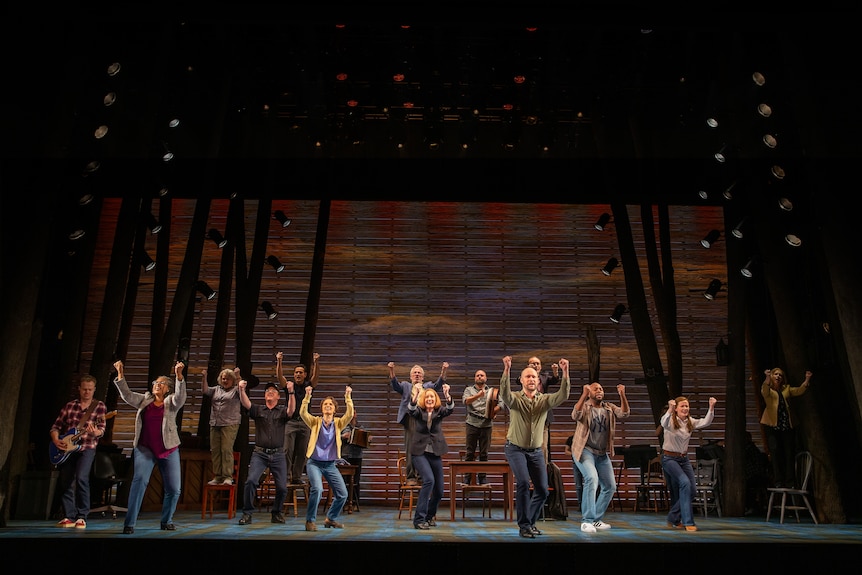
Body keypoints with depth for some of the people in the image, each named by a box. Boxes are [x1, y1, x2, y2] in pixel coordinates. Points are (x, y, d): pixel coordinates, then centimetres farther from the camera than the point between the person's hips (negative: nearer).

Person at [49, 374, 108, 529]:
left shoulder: (99, 406, -2)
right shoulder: (69, 406, 7)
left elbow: (101, 430, -10)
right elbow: (56, 426, 11)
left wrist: (94, 432, -32)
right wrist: (56, 441, -7)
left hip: (87, 448, -4)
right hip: (66, 448, 4)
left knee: (81, 478, -20)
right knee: (65, 482, 3)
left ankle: (82, 517, -9)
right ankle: (69, 516, 17)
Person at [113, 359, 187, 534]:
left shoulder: (172, 402, 1)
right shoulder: (144, 400, 9)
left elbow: (181, 396, -19)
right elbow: (126, 395, -3)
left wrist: (179, 375, -34)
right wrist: (120, 374, -14)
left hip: (169, 450, 0)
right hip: (144, 448, 0)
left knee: (174, 488, 2)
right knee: (140, 480, -21)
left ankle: (167, 521, 23)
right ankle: (129, 523, -13)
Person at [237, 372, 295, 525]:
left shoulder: (282, 411, 5)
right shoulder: (258, 410, 7)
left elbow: (292, 410, -17)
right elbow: (246, 403, -11)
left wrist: (291, 392, -33)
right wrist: (242, 389, -31)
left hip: (278, 455, 0)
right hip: (259, 454, 0)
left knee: (282, 487, 0)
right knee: (251, 481, -18)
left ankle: (277, 513, 23)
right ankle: (247, 513, -2)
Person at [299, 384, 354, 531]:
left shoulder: (338, 423, 2)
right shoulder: (315, 422, -1)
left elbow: (350, 414, -16)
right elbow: (302, 413, -18)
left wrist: (348, 397, -26)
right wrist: (307, 396, -29)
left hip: (331, 464, 3)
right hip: (314, 463, -3)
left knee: (342, 494, 1)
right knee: (317, 489, -26)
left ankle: (331, 519, 28)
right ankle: (310, 521, -5)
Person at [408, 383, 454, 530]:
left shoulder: (439, 411, 2)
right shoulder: (418, 411, -2)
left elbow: (450, 409, -19)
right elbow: (410, 409, -25)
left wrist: (447, 395, -40)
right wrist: (415, 394, -45)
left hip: (435, 453, 3)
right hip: (420, 452, -3)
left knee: (439, 489, 8)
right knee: (429, 480, -24)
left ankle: (430, 516, 35)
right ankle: (419, 519, -16)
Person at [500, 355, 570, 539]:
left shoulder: (544, 399, -3)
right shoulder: (515, 398, -11)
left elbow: (563, 395, -21)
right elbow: (504, 394, -35)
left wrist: (565, 372, -35)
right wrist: (506, 370, -49)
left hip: (536, 450, 4)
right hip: (516, 449, -4)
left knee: (542, 489, 6)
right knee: (523, 483, -21)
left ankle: (530, 522, 29)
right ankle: (524, 526, -6)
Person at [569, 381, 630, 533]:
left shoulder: (609, 408, 7)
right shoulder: (584, 406, -6)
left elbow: (624, 414, -10)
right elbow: (575, 415, -28)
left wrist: (622, 395, -25)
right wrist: (584, 394, -37)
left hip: (603, 453, 6)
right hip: (584, 450, -6)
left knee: (610, 486, 9)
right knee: (592, 479, -27)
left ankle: (597, 519, 24)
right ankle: (587, 520, -20)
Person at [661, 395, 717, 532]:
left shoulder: (690, 422, 6)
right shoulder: (670, 420, -13)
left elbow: (705, 422, -7)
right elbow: (664, 423, -36)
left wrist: (711, 408, -22)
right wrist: (670, 410, -55)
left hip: (684, 459, 7)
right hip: (669, 458, -7)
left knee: (692, 490, 5)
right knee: (685, 482, -25)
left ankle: (673, 520, 23)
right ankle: (688, 522, -18)